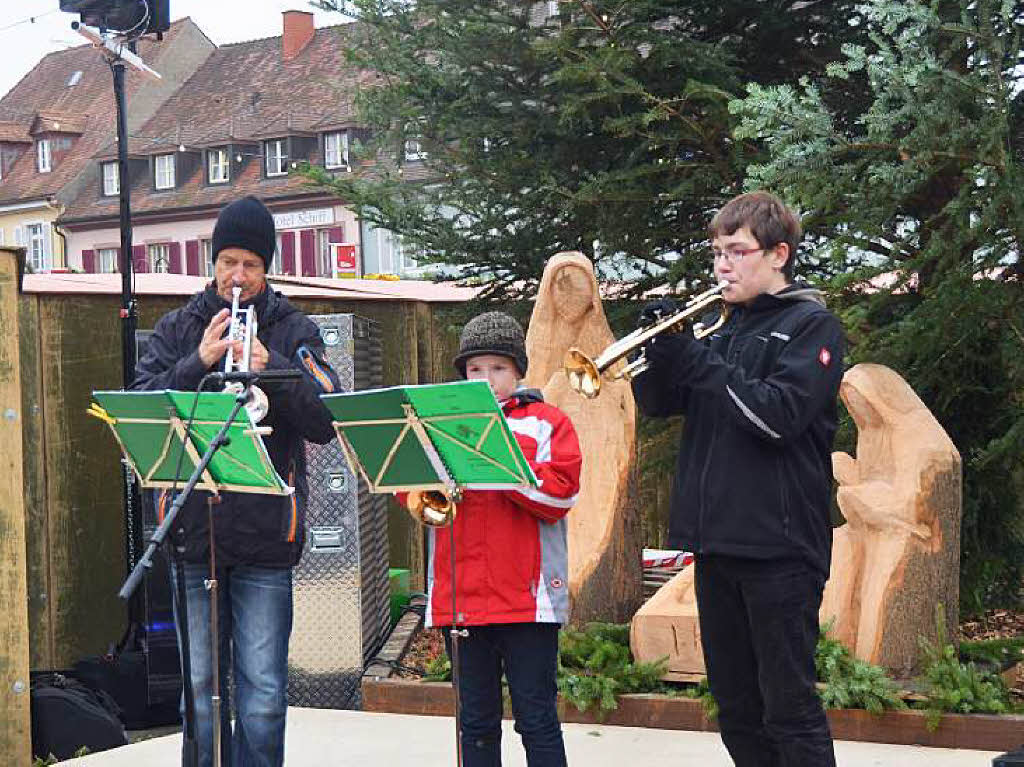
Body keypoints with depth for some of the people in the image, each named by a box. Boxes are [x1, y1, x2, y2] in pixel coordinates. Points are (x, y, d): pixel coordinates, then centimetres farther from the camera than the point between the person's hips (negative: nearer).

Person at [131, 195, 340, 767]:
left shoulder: (294, 331, 6)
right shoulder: (180, 328, 11)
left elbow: (327, 420, -6)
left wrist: (272, 368, -18)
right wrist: (197, 364, -13)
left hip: (265, 536, -1)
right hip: (192, 531, 2)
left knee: (263, 698, -1)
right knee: (200, 691, 6)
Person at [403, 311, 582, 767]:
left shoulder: (546, 422, 5)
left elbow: (560, 493, -9)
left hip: (526, 599, -4)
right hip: (460, 600, 4)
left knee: (537, 720, -2)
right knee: (477, 723, 9)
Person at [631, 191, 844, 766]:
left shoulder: (812, 325, -4)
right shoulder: (721, 327, 16)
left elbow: (777, 415, -18)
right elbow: (656, 402, 13)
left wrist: (698, 361, -16)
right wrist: (661, 346, -6)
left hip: (779, 545, -7)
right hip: (715, 540, 7)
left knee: (790, 709, -4)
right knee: (736, 708, 13)